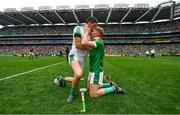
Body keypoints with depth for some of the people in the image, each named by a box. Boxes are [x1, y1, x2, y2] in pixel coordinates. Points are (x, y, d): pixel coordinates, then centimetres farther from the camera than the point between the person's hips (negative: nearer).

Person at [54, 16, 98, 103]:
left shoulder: (89, 34, 14)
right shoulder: (78, 28, -10)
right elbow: (78, 45, -19)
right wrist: (89, 48, -6)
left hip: (82, 59, 8)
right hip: (74, 56, -8)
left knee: (76, 80, 12)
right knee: (79, 74, -35)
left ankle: (62, 79, 43)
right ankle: (73, 93, -5)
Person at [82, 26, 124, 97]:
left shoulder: (99, 42, -20)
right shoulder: (96, 42, 10)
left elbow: (84, 43, -33)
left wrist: (86, 32, -17)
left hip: (96, 71, -10)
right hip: (93, 70, 10)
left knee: (93, 94, -4)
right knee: (89, 88, 23)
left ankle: (114, 88, 7)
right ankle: (110, 85, 25)